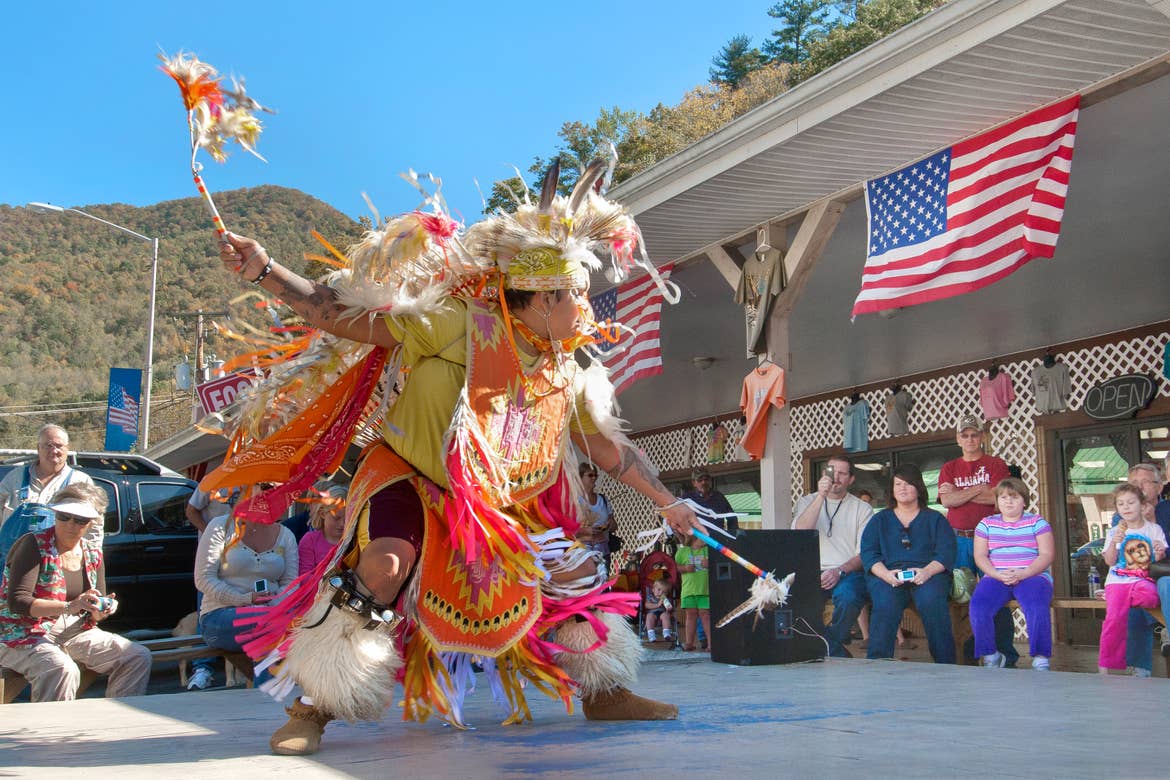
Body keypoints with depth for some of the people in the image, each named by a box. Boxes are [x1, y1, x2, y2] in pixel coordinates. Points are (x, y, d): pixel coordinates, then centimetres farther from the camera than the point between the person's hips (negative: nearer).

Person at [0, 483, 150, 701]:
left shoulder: (93, 554, 8)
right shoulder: (33, 546, -10)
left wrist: (100, 611, -12)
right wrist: (69, 606, -30)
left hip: (75, 632, 6)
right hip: (24, 635, -6)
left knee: (139, 657, -10)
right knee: (63, 670, -37)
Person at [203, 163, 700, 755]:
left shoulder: (569, 376, 2)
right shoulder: (460, 326, -17)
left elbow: (610, 450, 16)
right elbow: (346, 318, -20)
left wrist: (666, 502, 19)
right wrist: (264, 272, -30)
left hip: (504, 506, 6)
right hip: (414, 483, -6)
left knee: (576, 572, 5)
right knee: (386, 562, -33)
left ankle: (606, 695, 25)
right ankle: (314, 706, -18)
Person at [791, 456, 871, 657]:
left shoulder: (862, 509, 12)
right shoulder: (807, 502, 15)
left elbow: (865, 553, 2)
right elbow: (800, 533, -7)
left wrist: (840, 571, -16)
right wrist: (821, 496, -13)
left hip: (848, 572, -1)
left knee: (848, 597, -36)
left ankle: (828, 647, -10)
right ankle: (838, 654, -16)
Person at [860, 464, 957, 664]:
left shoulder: (935, 519, 21)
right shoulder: (879, 520, 24)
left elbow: (946, 552, 6)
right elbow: (868, 553, 10)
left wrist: (927, 571, -16)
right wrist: (886, 574, -12)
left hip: (928, 574, 0)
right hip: (887, 575, 1)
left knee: (931, 600, -35)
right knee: (885, 603, -34)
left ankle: (945, 665, -31)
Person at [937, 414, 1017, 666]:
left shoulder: (996, 465, 8)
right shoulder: (949, 468, 15)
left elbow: (997, 497, -8)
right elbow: (947, 501, 0)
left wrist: (959, 493, -3)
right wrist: (978, 490, -5)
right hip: (957, 539, 3)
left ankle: (1006, 655, -3)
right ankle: (966, 653, 9)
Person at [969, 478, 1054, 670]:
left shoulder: (1037, 522, 10)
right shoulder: (987, 523, 16)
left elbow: (1047, 555, 0)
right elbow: (980, 556, 7)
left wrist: (1023, 574, -16)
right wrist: (997, 575, -12)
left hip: (1032, 576, -2)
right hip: (996, 577, 2)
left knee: (1037, 607, -35)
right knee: (978, 607, -27)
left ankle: (1041, 661, -23)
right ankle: (990, 657, -10)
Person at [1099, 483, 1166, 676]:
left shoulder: (1154, 529, 11)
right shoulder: (1115, 532, 12)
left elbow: (1159, 560, 8)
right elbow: (1110, 561, 2)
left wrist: (1160, 553, -15)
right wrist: (1114, 543, -15)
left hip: (1142, 579, 0)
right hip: (1118, 580, 0)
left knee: (1150, 596, -38)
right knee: (1115, 617, -25)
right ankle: (1105, 664, -15)